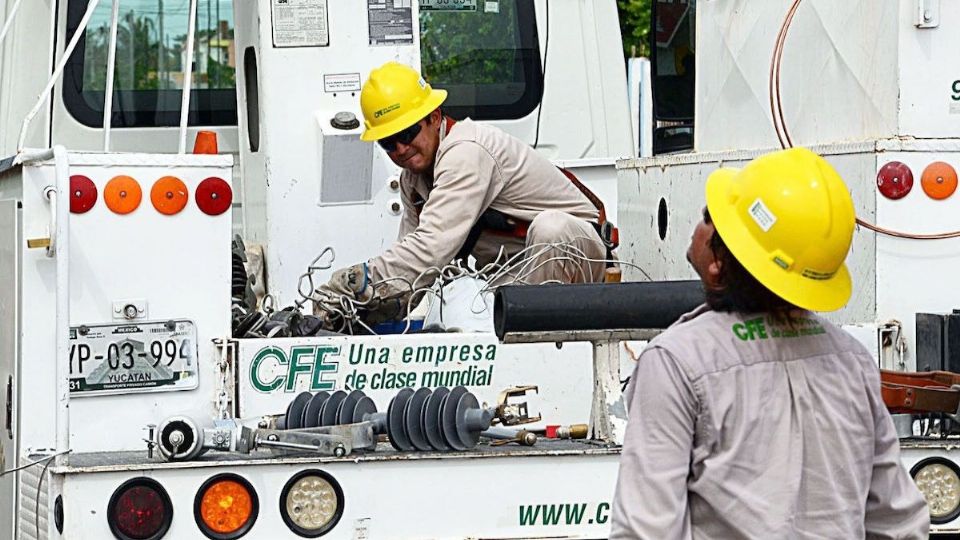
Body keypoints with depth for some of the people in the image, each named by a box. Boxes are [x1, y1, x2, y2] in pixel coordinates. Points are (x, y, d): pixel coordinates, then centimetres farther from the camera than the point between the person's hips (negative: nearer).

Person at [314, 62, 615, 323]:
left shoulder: (466, 153, -27)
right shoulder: (412, 177, 5)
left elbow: (434, 247, -37)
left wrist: (355, 282, -41)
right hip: (513, 272, 8)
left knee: (549, 226, -40)